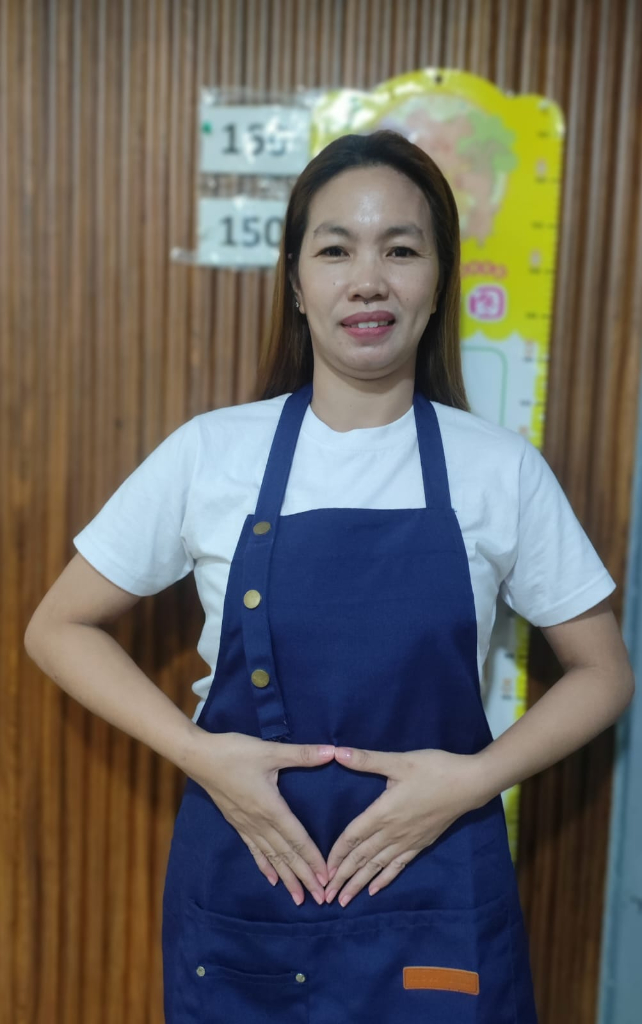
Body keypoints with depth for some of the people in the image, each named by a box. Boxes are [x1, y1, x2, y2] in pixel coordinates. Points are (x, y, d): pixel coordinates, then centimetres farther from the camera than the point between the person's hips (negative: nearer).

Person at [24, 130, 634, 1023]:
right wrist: (199, 752, -12)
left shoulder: (504, 469, -6)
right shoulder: (209, 454, -7)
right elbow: (58, 627, 1)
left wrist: (475, 777, -12)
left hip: (436, 900, 0)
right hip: (241, 887, 1)